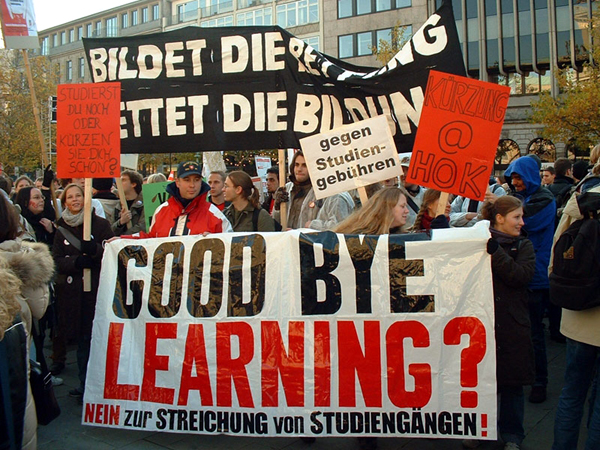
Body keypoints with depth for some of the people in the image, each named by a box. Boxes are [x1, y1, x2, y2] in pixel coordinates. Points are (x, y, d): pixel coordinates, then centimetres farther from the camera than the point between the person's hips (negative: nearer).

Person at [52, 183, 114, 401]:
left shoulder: (101, 224, 1)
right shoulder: (62, 228, 12)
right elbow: (56, 260, 6)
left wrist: (94, 250, -23)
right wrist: (76, 262, -14)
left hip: (96, 287, -4)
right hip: (71, 291, 4)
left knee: (96, 337, -4)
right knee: (81, 338, 10)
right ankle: (85, 384, 22)